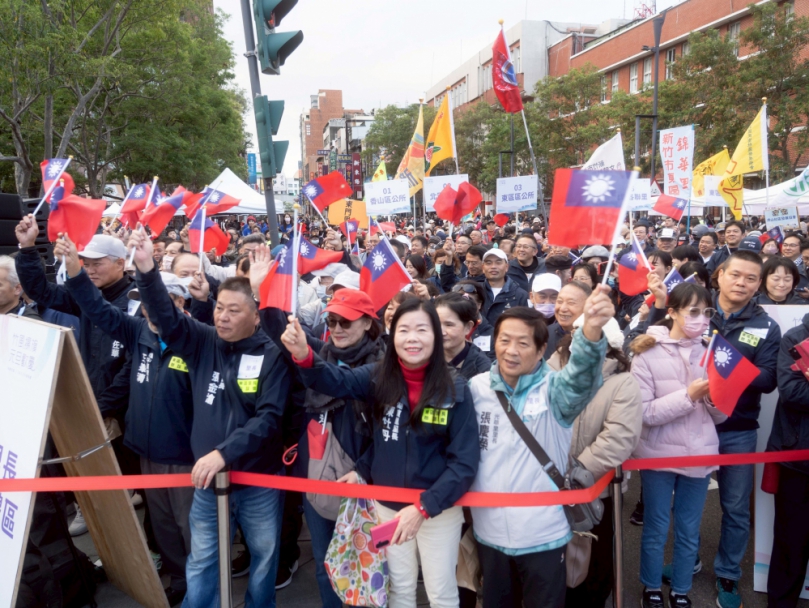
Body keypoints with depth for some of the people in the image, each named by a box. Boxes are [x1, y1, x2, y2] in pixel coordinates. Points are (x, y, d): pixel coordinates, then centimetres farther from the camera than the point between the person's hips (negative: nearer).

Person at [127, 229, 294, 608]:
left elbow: (269, 417, -19)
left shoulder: (272, 356, -12)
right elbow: (166, 316, -13)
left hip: (259, 479, -2)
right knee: (201, 562, 15)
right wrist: (146, 268, -27)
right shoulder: (203, 343, -2)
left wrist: (224, 453, -27)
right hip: (207, 476, 2)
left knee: (264, 557, 18)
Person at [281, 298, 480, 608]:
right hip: (387, 505, 2)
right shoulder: (378, 377, -7)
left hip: (438, 507, -2)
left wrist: (424, 506, -22)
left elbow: (464, 461, -16)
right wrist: (304, 355, -40)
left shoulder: (455, 389, -16)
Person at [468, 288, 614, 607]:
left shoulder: (553, 389, -13)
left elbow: (580, 377, -36)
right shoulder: (476, 387, -4)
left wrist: (591, 331, -55)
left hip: (542, 533, -3)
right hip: (489, 530, 3)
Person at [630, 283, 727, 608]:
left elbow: (720, 416, 5)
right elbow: (644, 413, -16)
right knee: (655, 529, 12)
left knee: (689, 531, 16)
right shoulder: (647, 353, -9)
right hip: (659, 455, -3)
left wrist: (714, 397, -16)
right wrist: (688, 396, -22)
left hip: (699, 456, 4)